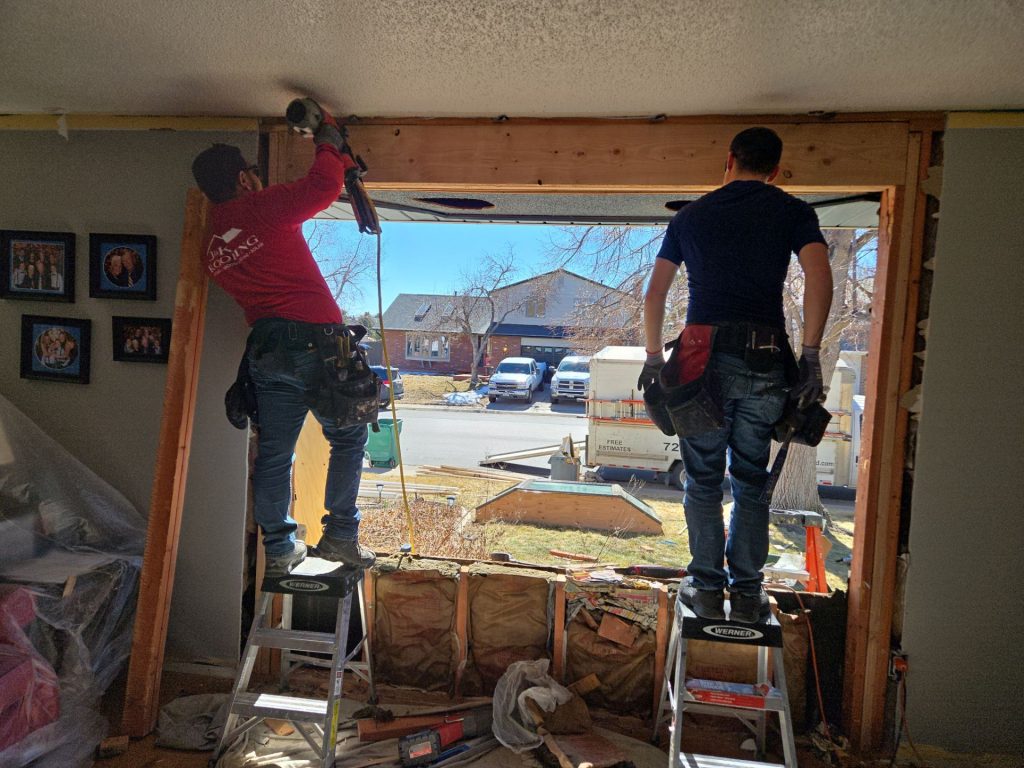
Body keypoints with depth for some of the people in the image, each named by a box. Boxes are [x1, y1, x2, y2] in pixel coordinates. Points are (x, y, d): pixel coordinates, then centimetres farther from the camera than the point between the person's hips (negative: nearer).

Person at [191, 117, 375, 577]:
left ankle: (279, 549, 18)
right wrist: (328, 146, 9)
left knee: (273, 454, 11)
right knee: (348, 439, 8)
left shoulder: (213, 245, 17)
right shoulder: (264, 207, -3)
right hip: (315, 340, -6)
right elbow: (324, 186, -9)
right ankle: (340, 535, 10)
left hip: (266, 351, 6)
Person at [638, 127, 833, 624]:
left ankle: (707, 589, 17)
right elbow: (819, 277, -8)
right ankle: (747, 594, 19)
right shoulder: (793, 212, 9)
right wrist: (810, 356, -7)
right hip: (765, 361, 0)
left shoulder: (691, 215, 14)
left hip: (702, 357, 0)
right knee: (752, 483, 13)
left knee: (702, 481, 11)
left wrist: (654, 356, 18)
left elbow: (654, 295, 11)